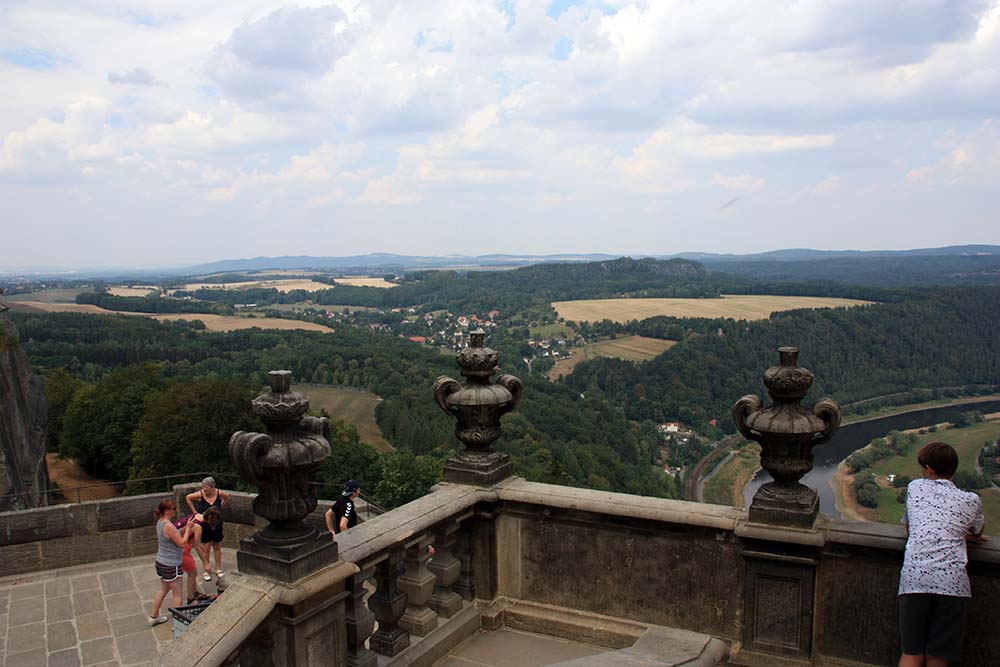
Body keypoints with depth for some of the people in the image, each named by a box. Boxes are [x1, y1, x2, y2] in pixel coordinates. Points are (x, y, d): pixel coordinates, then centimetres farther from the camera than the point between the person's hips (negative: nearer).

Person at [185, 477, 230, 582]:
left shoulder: (219, 493, -14)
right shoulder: (200, 494, -19)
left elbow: (227, 497, 9)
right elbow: (188, 497, 0)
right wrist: (194, 511, -2)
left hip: (217, 526, 2)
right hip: (204, 527, -2)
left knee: (217, 548, 14)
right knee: (206, 549, 5)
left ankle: (218, 569, 29)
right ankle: (206, 571, 19)